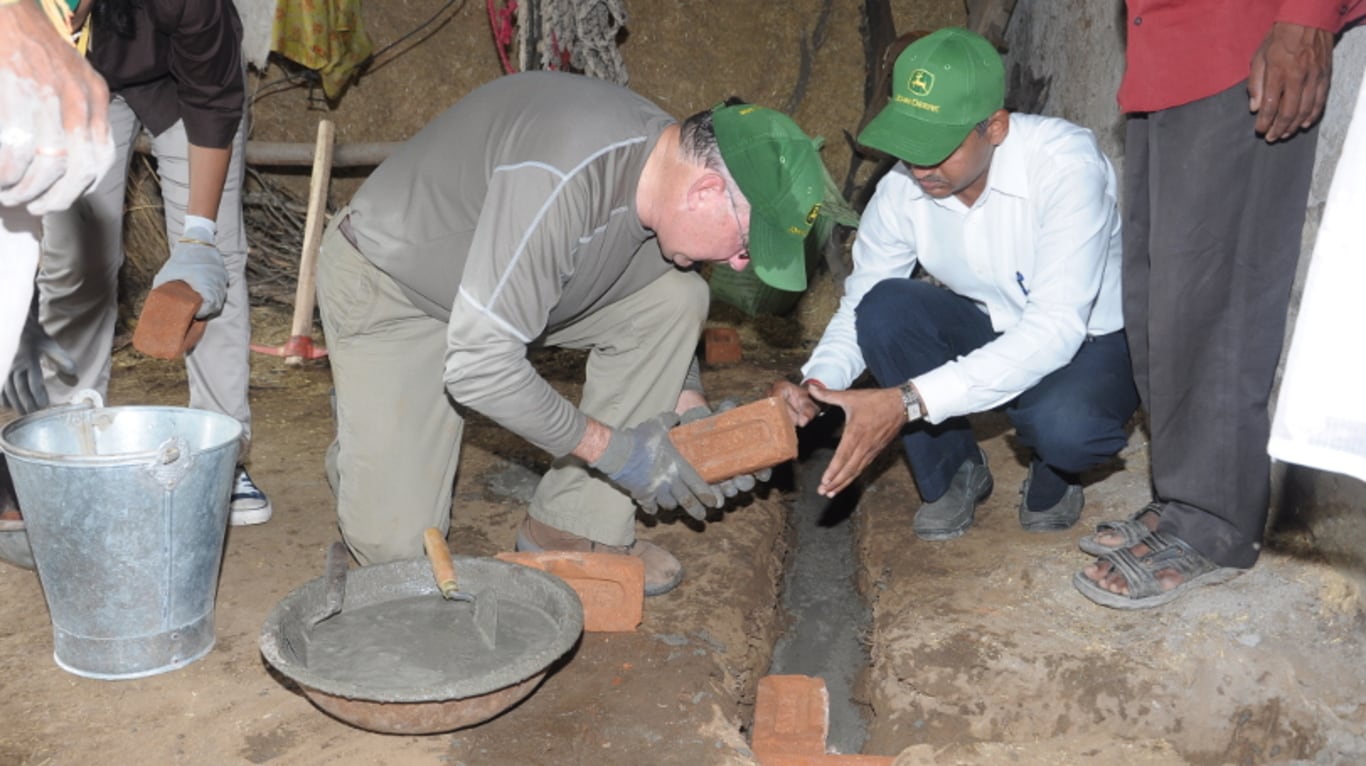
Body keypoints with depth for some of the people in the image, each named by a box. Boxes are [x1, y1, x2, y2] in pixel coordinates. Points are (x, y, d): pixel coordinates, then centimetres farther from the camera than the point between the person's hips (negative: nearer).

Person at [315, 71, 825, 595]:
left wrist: (690, 410, -10)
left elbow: (663, 319, 6)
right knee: (394, 543, -14)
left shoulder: (670, 163, -12)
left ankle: (575, 529, -5)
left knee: (675, 297, -16)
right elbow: (478, 365, -36)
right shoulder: (564, 178, -39)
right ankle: (369, 422, 20)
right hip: (387, 282, -7)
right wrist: (610, 448, -27)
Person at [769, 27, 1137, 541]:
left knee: (1063, 424, -37)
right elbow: (859, 306, -8)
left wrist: (909, 401, -47)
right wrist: (812, 387, -31)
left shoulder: (1066, 165, -31)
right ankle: (951, 473, -1)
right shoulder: (902, 189, -17)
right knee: (885, 308, -25)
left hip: (1091, 338, -4)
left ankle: (1054, 473, 3)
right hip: (994, 330, 4)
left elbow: (1056, 327, -38)